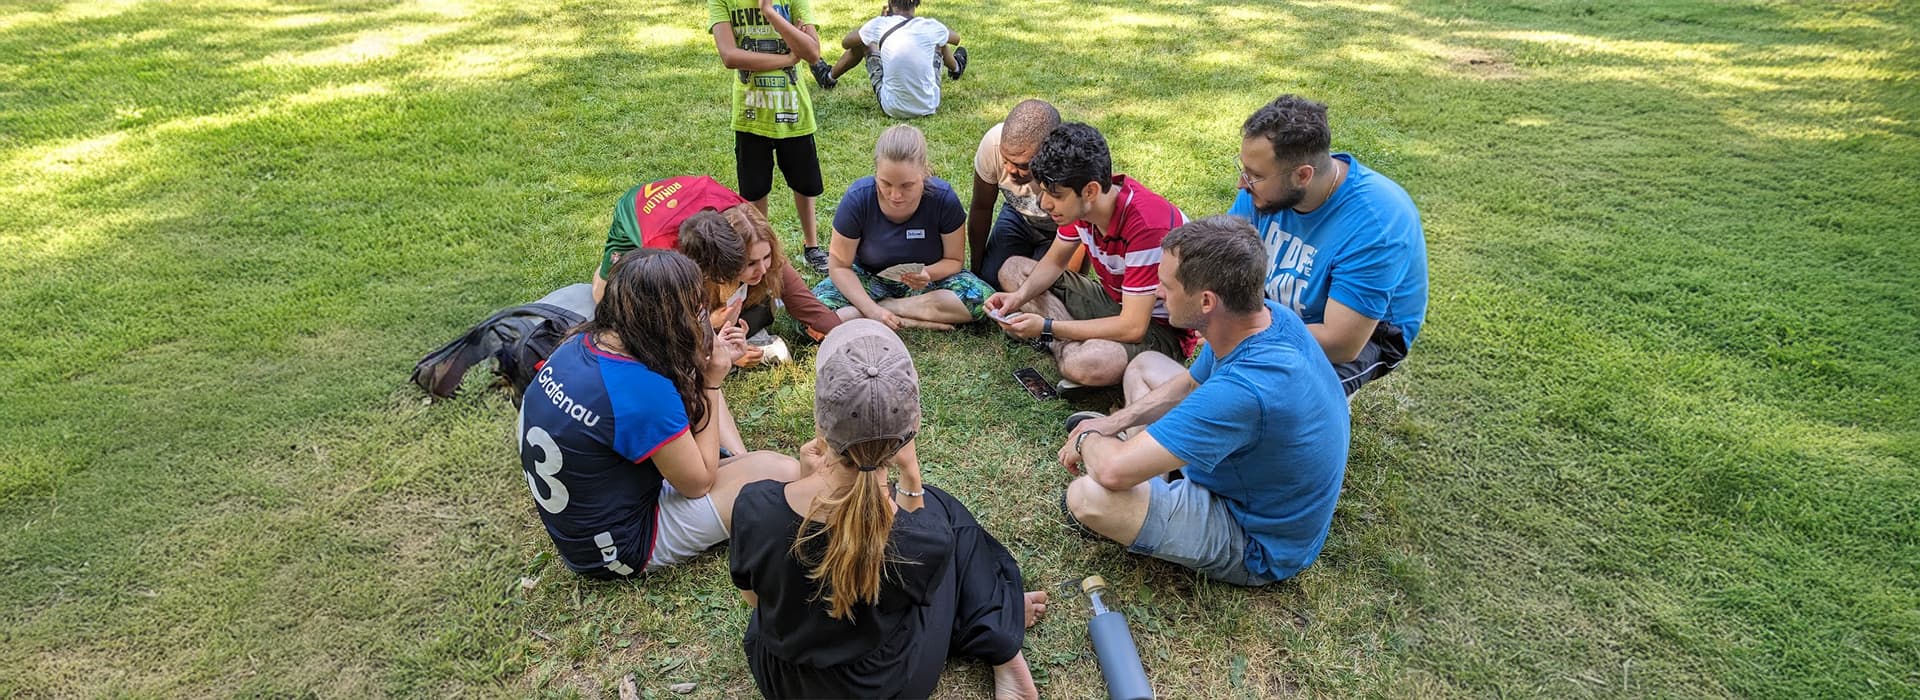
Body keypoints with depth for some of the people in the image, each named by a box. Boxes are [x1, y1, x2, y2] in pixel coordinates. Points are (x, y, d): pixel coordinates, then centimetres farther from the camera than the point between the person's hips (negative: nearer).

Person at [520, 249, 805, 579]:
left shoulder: (579, 343, -9)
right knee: (782, 473, -16)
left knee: (700, 391, 14)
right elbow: (699, 482, -18)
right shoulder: (643, 390, -33)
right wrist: (712, 379, -15)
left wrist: (704, 374, -2)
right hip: (618, 550, -9)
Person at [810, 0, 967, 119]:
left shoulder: (879, 25, -13)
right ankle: (956, 68, 57)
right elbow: (956, 38, 15)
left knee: (863, 42, 18)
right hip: (929, 106, 1)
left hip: (892, 109, -1)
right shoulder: (931, 27, -11)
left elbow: (845, 42, 7)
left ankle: (829, 77, 44)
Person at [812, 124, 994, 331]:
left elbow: (954, 260, -8)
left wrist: (929, 274, -31)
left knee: (981, 298, -29)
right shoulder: (857, 198, -21)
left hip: (926, 281, 0)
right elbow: (840, 266, -14)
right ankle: (915, 323, -22)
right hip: (869, 279, 0)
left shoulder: (943, 198, -20)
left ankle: (888, 306, -17)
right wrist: (871, 310, -28)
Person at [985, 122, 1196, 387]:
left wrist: (1046, 327, -28)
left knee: (1085, 365, -41)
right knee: (1013, 268, 6)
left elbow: (1132, 328, -31)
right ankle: (1073, 344, -10)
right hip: (1114, 300, 9)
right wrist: (1020, 296, -13)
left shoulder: (1146, 223, -33)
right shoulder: (1081, 204, -10)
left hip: (1160, 327, -8)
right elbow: (1054, 261, 8)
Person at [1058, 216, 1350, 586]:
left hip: (1257, 545, -8)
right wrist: (1113, 423, -1)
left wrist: (1087, 440, -14)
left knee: (1088, 496, -28)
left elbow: (1114, 471, -38)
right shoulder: (1268, 315, -13)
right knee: (1144, 365, 14)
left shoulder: (1244, 389, -41)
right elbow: (1189, 384, 9)